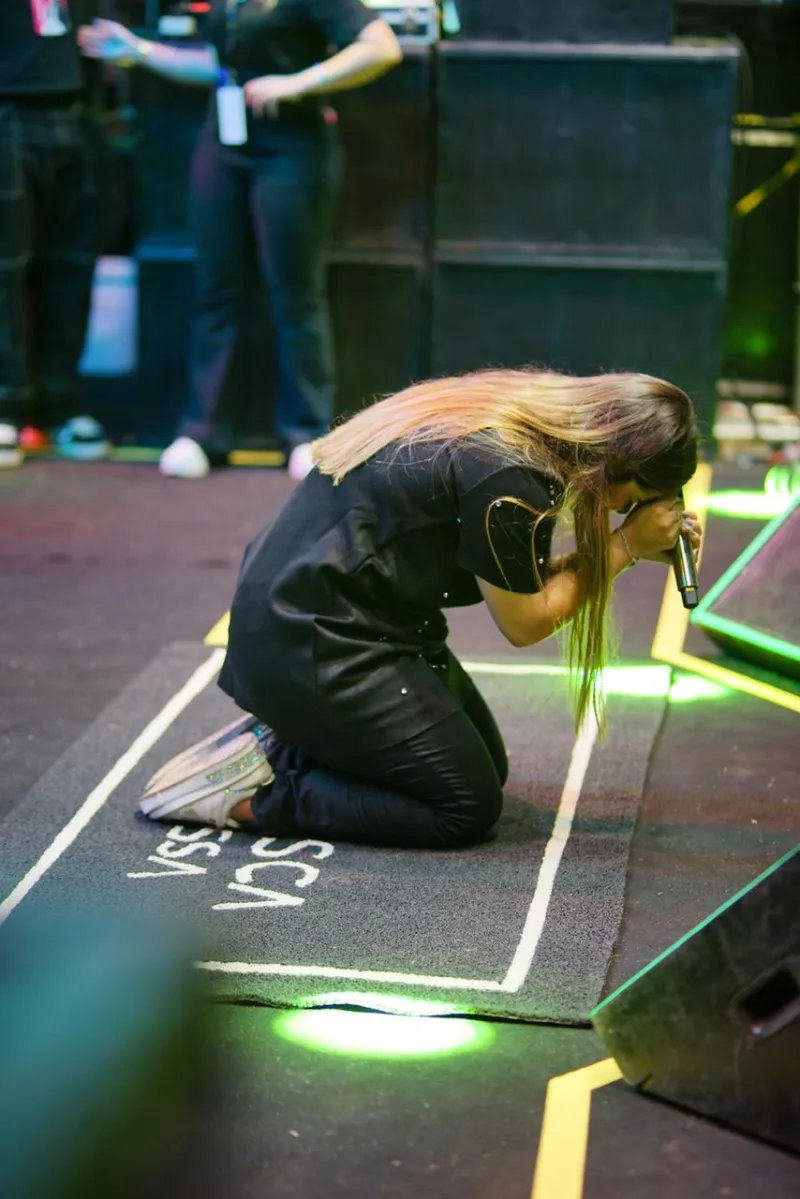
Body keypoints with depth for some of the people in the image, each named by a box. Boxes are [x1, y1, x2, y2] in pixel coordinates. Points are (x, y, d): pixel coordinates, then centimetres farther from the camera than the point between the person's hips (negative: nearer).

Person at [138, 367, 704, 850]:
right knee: (469, 809, -5)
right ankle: (252, 787, -4)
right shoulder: (504, 478, -26)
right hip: (311, 647, -10)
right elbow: (524, 622, -12)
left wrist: (633, 543, 1)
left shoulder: (517, 412, 3)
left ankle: (284, 739, 13)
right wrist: (624, 546, -6)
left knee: (487, 765, 17)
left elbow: (521, 579, 10)